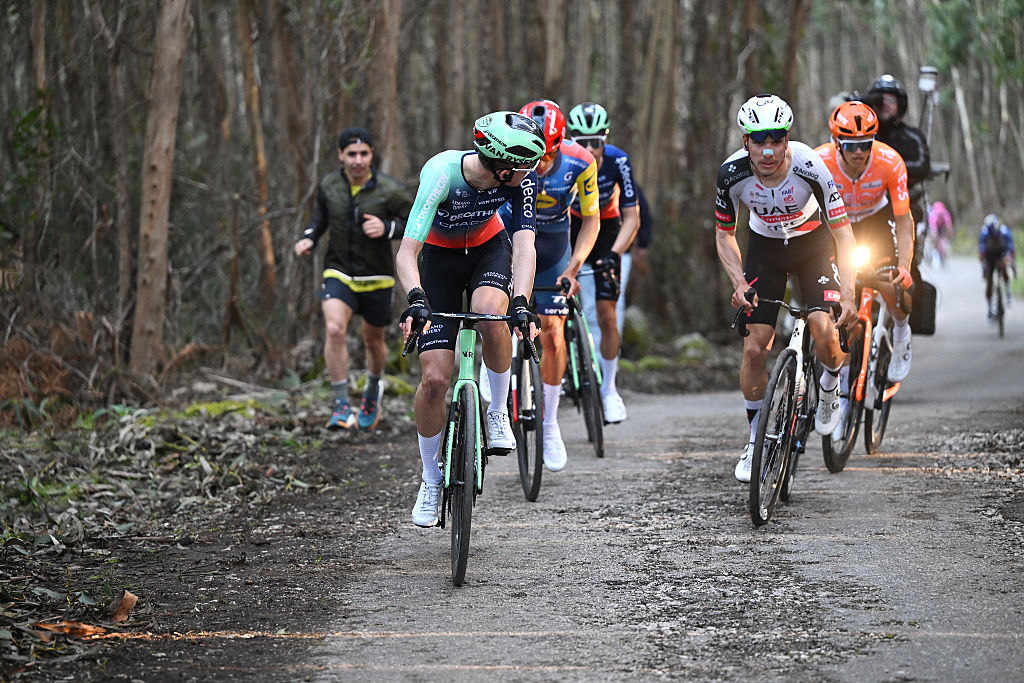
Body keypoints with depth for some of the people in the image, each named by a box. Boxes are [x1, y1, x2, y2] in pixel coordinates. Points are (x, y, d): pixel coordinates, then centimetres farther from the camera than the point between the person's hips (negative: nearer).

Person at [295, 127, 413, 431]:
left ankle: (373, 389, 49)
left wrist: (387, 228, -26)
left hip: (377, 279, -1)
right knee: (335, 329, -24)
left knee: (374, 340, 16)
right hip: (338, 272, 1)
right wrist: (309, 237, -1)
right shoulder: (328, 185, -4)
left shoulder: (389, 191, -15)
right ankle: (341, 405, -18)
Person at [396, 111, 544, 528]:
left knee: (490, 312, -35)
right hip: (440, 256, -1)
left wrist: (521, 303, -48)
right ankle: (430, 480, 10)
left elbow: (524, 246, -31)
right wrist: (416, 300, -56)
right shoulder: (441, 173, -35)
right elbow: (406, 253, -38)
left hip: (489, 247, 1)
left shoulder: (522, 177, -27)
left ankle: (499, 411, -10)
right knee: (435, 378, -11)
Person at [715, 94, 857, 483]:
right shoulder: (732, 173, -25)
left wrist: (848, 296, -35)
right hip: (765, 247, 2)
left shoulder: (809, 167, -31)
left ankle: (830, 385, 12)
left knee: (823, 330, -23)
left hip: (813, 244, -2)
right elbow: (724, 234, -8)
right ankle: (756, 438, 10)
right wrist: (739, 283, -23)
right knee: (755, 348, -8)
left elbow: (843, 233, -26)